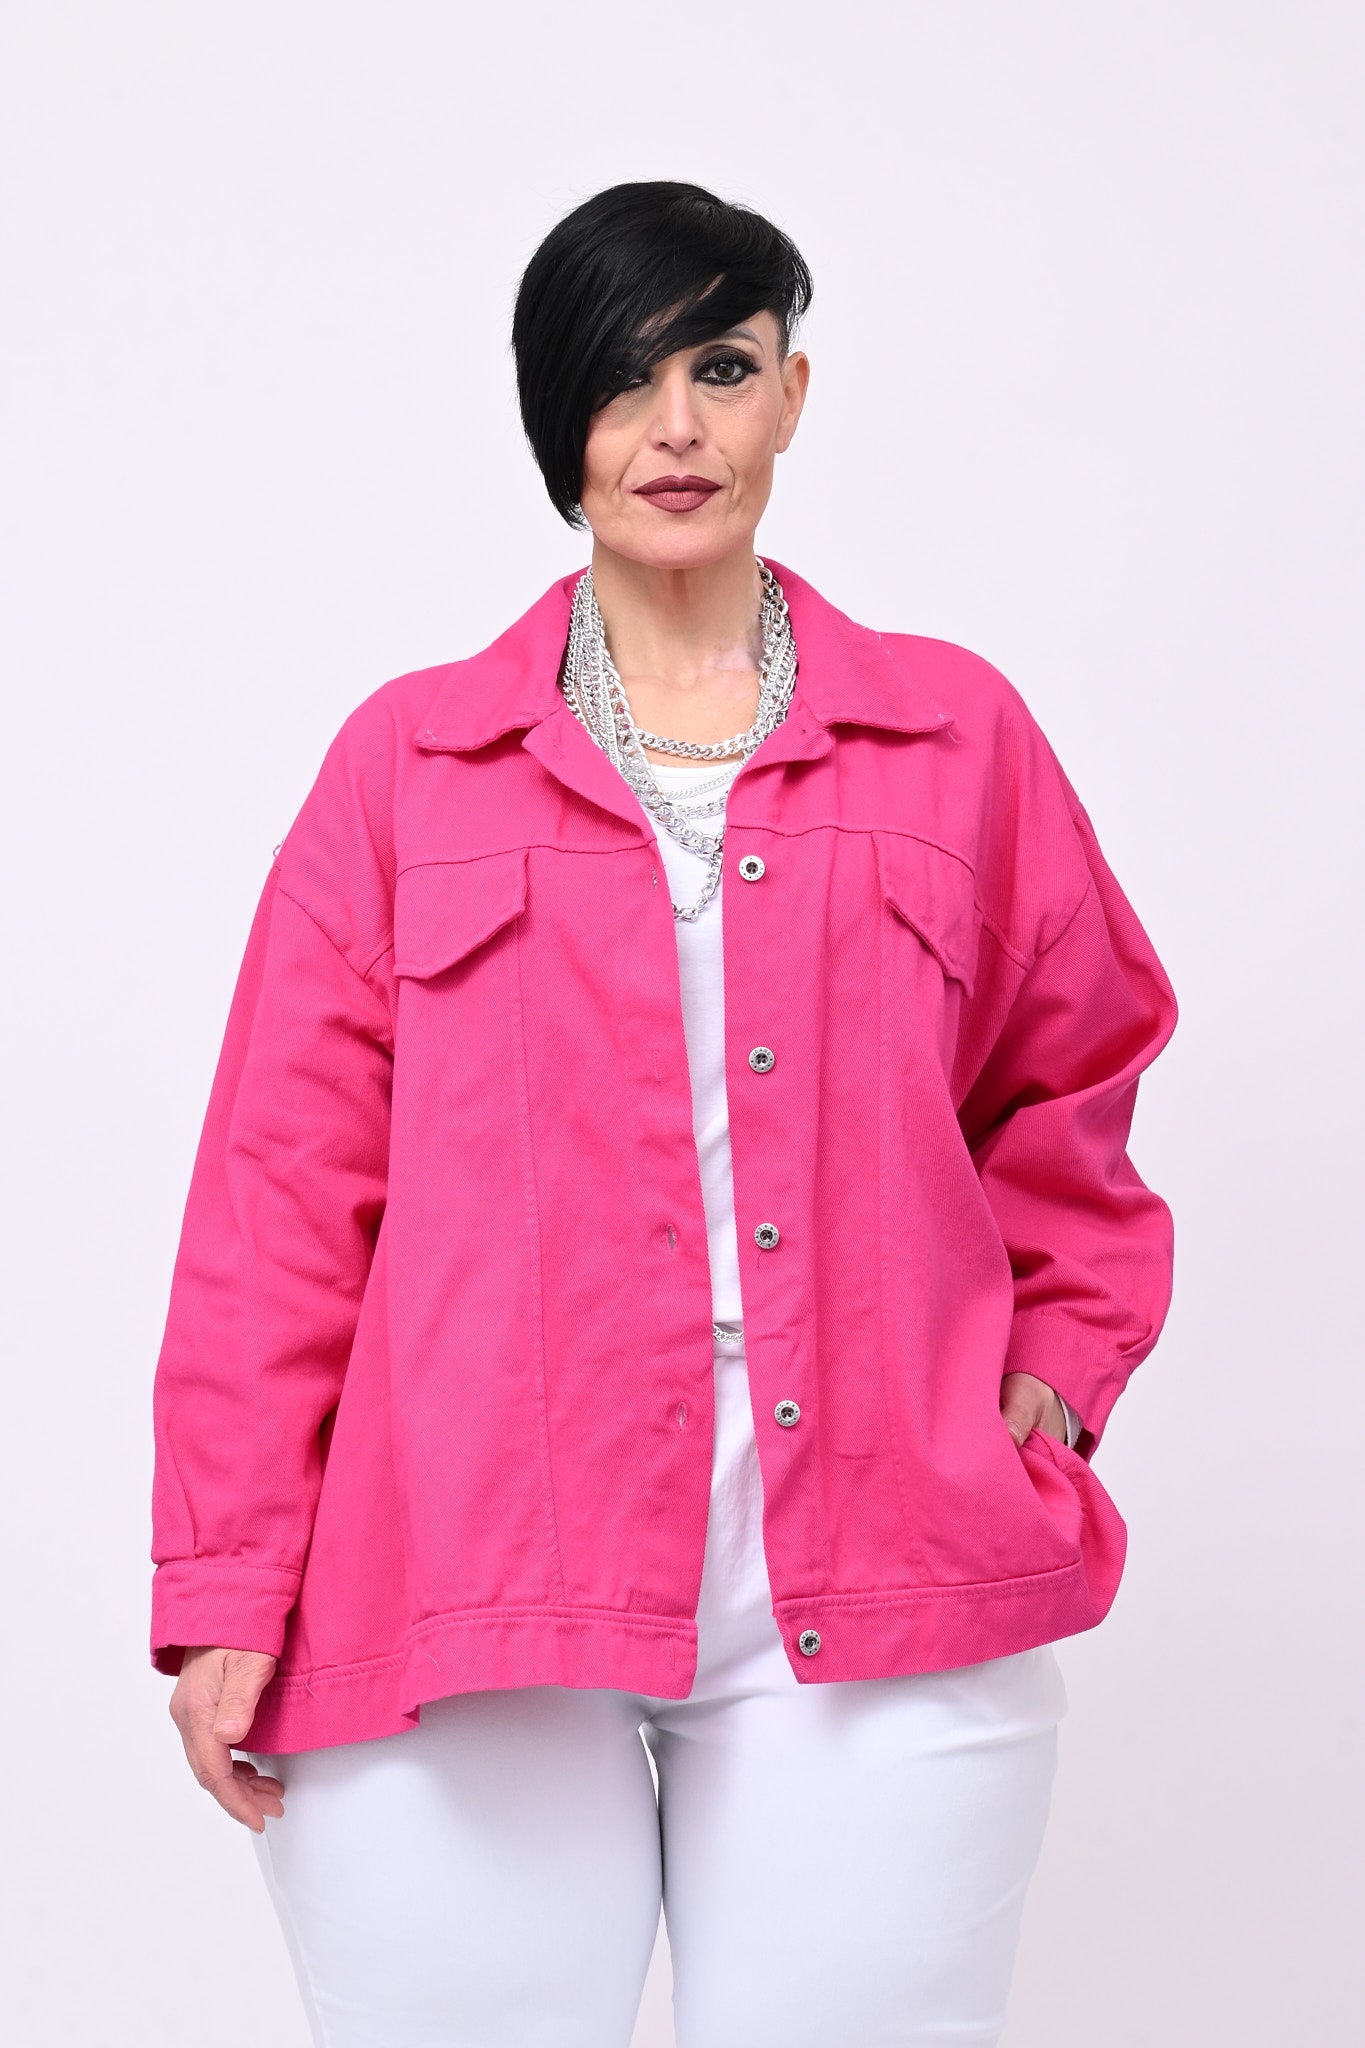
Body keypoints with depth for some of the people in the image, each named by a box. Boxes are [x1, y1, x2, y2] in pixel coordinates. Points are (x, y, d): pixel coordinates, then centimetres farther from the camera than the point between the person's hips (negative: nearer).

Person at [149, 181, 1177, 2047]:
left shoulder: (954, 736, 12)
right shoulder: (409, 761, 9)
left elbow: (1067, 1094, 24)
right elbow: (285, 1188, 6)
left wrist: (1057, 1367, 10)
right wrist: (230, 1592, 1)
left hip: (876, 1615, 1)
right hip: (462, 1602, 0)